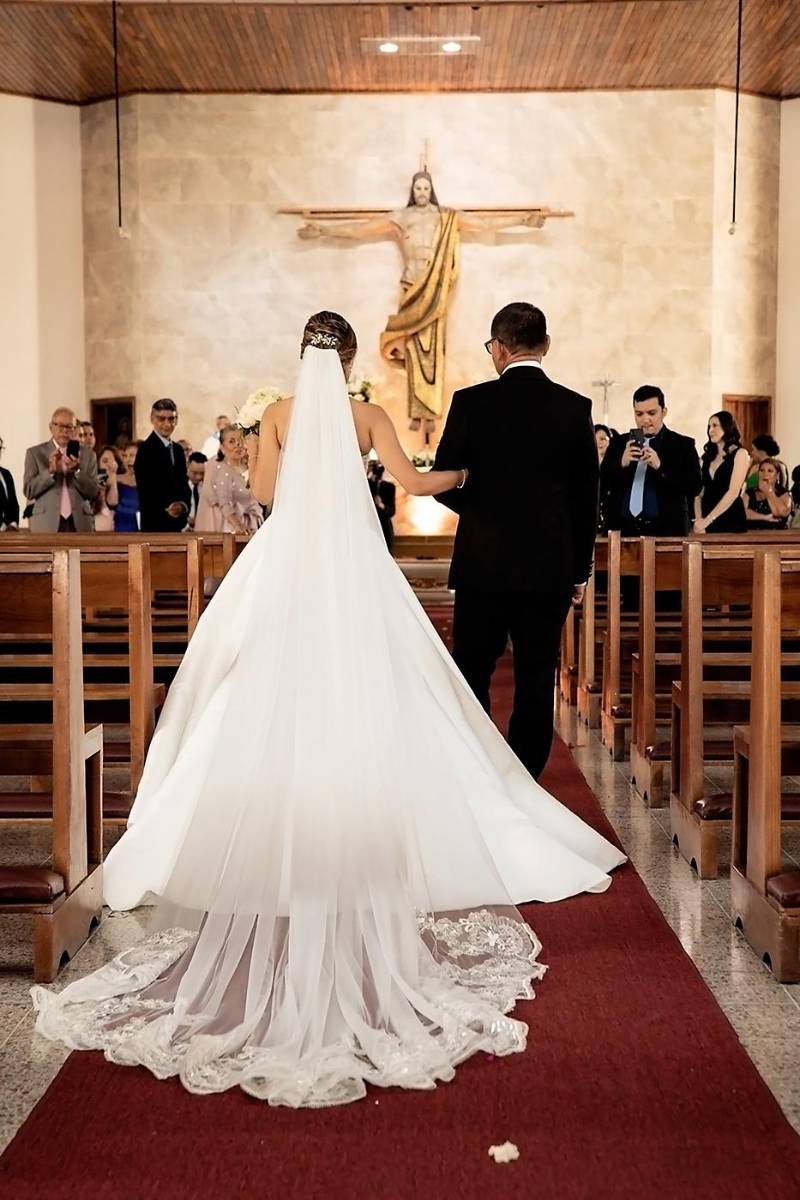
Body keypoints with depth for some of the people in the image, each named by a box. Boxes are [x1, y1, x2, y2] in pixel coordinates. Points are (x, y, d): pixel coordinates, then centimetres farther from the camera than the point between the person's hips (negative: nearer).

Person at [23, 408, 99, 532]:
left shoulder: (88, 454, 11)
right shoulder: (35, 453, 7)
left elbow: (93, 492, 3)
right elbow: (29, 490, -1)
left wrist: (77, 470, -14)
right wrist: (50, 471, -15)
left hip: (80, 524, 2)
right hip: (47, 524, -1)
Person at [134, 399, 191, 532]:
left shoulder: (178, 449, 15)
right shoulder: (146, 449, -9)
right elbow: (145, 489, -14)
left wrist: (183, 505, -6)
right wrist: (165, 509, -22)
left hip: (176, 523, 8)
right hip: (155, 523, -8)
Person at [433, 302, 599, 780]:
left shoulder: (471, 403, -6)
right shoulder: (575, 408, -1)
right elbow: (587, 497, 3)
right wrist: (581, 569, 11)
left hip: (483, 563, -1)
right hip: (550, 566, 1)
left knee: (472, 675, 10)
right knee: (536, 682, 6)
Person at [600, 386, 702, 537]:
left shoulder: (683, 444, 5)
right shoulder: (619, 443, 12)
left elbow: (695, 486, -5)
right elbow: (600, 484, 5)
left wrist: (660, 467, -18)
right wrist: (621, 464, -14)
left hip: (666, 531, -2)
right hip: (623, 530, 2)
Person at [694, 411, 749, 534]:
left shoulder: (739, 453, -2)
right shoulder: (708, 455, 12)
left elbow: (733, 492, -12)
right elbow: (699, 492, 5)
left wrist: (708, 520, -17)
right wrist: (698, 519, -11)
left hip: (731, 521, -4)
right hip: (706, 522, 4)